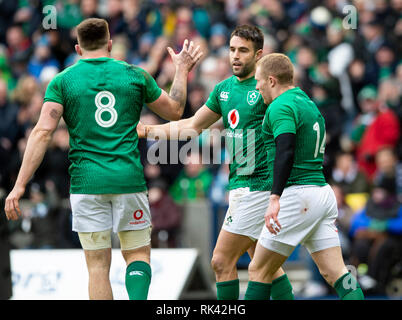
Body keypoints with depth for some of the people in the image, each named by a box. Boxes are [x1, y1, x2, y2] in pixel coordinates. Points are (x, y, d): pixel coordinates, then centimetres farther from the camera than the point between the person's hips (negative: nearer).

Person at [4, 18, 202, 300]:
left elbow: (43, 132, -8)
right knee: (138, 254, 10)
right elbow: (175, 110, 18)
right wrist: (182, 70, 34)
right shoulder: (135, 75, 6)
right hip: (129, 180, 1)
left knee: (98, 264, 5)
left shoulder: (62, 81, 2)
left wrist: (20, 186, -8)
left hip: (86, 182, 0)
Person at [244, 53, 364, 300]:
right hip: (323, 193, 9)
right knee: (336, 273, 1)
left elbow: (286, 152, -24)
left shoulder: (280, 107, -11)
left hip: (297, 196, -9)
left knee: (259, 271, 1)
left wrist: (275, 199, -31)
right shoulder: (309, 103, 19)